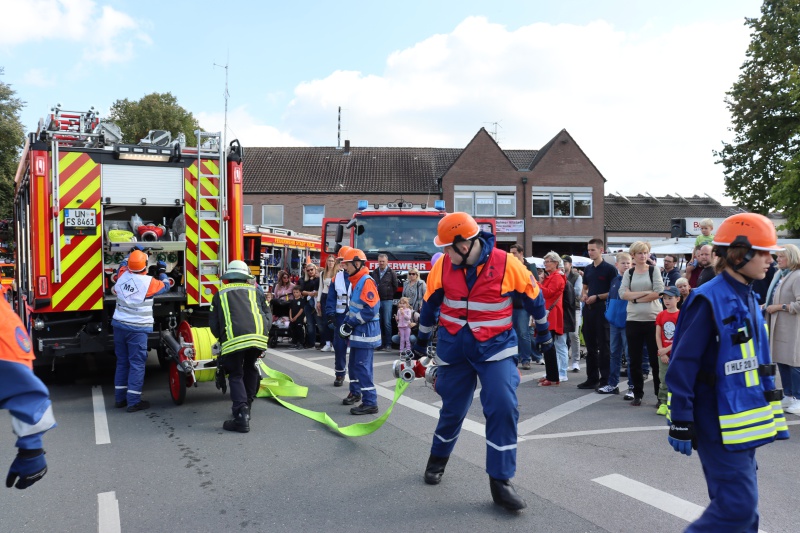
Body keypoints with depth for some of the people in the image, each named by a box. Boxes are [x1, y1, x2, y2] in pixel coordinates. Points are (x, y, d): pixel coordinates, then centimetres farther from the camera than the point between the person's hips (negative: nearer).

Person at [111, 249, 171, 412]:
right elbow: (165, 286, 6)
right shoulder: (148, 282, -14)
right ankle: (133, 401, 1)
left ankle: (120, 398, 22)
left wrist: (132, 253, 37)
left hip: (119, 325, 6)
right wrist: (162, 271, 22)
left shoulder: (122, 275, -1)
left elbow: (124, 264, 25)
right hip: (137, 329, -6)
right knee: (137, 364, 0)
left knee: (122, 362, 15)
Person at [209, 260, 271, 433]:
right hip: (259, 337, 2)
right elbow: (268, 316, 19)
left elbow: (213, 323, 17)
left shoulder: (220, 294, 22)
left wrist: (222, 338, 33)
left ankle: (241, 416, -8)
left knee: (236, 376, 8)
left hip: (233, 339, -2)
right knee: (250, 368, 27)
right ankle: (246, 404, 35)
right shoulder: (255, 291, 25)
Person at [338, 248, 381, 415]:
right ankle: (355, 393, 37)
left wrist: (351, 323, -17)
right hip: (357, 332, 10)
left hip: (365, 333, -10)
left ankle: (370, 403, -6)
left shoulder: (367, 282, -18)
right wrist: (347, 322, 8)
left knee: (363, 367, -9)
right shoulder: (356, 282, 14)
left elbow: (370, 310, -24)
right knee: (354, 364, 20)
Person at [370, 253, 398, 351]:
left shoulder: (391, 273, 1)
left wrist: (390, 295, 7)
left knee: (387, 323, -5)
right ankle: (380, 343, 11)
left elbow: (395, 286, 5)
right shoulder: (374, 272, 10)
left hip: (387, 300, -3)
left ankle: (388, 344, -1)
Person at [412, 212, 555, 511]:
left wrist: (544, 333, 15)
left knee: (503, 408, -16)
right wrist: (421, 343, 19)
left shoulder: (507, 264, -15)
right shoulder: (443, 266, -7)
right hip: (453, 348, 2)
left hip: (495, 346, -2)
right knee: (452, 409, 12)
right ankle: (438, 459, 41)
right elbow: (430, 305, 10)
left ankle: (500, 481, -3)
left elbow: (534, 297, 2)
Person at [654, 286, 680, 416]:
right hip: (663, 353, 3)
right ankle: (663, 403, 12)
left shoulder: (680, 315, -6)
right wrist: (662, 353, -6)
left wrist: (667, 349, -14)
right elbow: (658, 335, 3)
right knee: (663, 380, 5)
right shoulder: (661, 315, 5)